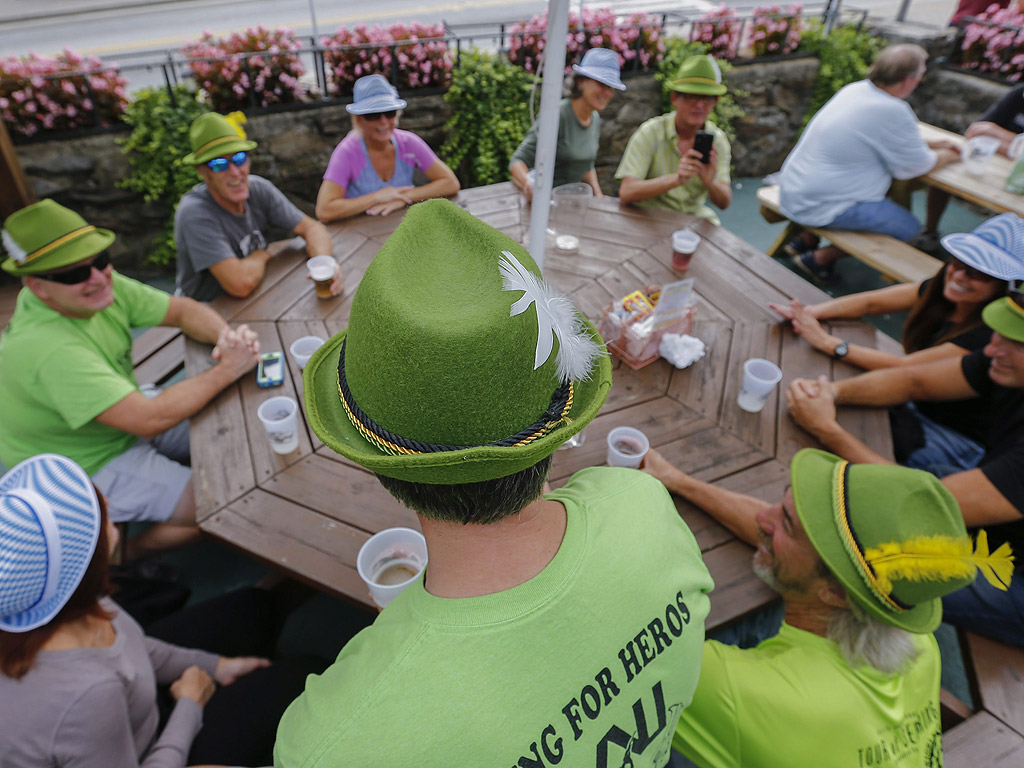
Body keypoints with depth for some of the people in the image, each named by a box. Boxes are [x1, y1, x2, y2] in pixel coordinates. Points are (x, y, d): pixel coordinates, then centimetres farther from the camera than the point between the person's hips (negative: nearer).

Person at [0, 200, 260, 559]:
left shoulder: (98, 285, -12)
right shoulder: (47, 350, -35)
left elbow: (184, 311, -3)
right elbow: (150, 419, -39)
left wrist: (226, 335, -24)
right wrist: (227, 370, -30)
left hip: (126, 417, 8)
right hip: (87, 470, -8)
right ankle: (131, 550, 13)